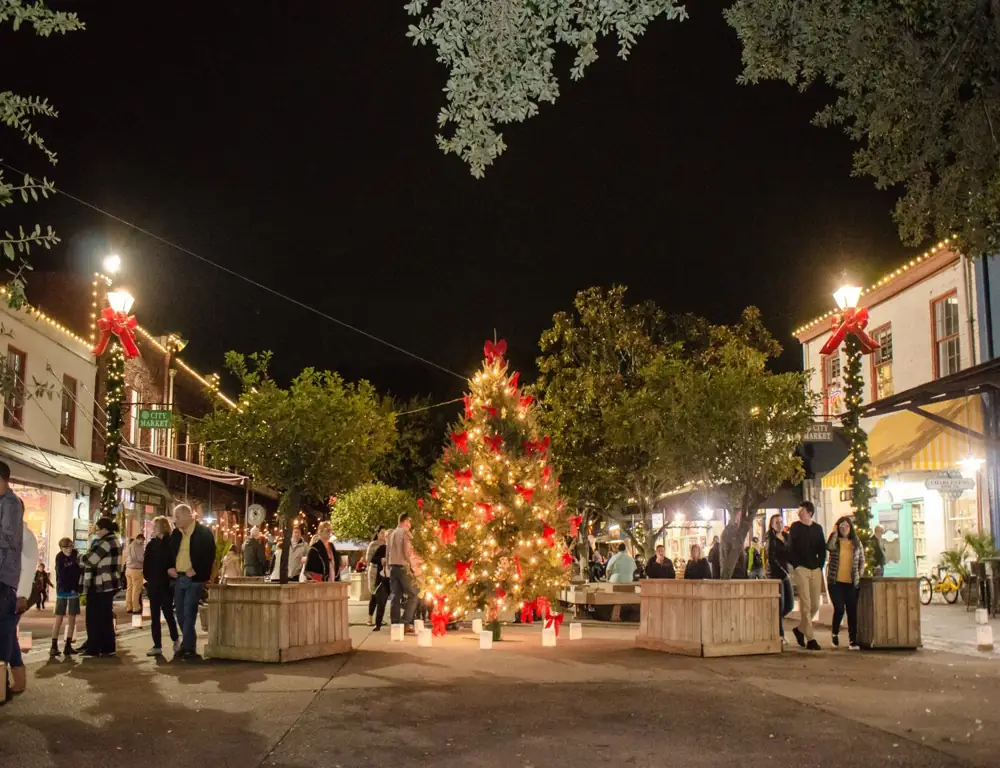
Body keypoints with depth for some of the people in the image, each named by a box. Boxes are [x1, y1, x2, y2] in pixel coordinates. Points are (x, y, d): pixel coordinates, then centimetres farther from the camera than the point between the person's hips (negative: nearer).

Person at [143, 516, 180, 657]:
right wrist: (148, 579, -1)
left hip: (166, 585, -5)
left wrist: (170, 576, -14)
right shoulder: (151, 544, 8)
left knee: (168, 614, 1)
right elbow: (146, 564, 8)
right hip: (153, 585, 5)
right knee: (154, 617, 4)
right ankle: (157, 646, 7)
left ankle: (176, 640, 20)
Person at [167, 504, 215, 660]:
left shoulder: (204, 533, -8)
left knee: (189, 614, -9)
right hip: (178, 578, 7)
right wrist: (169, 568, 3)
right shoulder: (176, 533, 11)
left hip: (194, 579, -7)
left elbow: (209, 555, -10)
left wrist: (195, 570, -16)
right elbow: (168, 552, 19)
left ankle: (186, 648, -5)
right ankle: (190, 647, 20)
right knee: (181, 615, 9)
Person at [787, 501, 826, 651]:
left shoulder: (818, 528, 10)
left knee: (815, 605, 5)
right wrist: (795, 565, -10)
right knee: (805, 604, -7)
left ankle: (800, 629, 26)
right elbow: (790, 548, -3)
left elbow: (822, 549, 13)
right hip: (801, 569, -4)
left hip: (815, 570, 4)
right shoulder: (795, 527, 0)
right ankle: (810, 639, -5)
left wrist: (820, 565, 4)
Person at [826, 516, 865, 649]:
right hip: (835, 582, -2)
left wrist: (859, 576, 3)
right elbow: (829, 547, -23)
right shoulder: (835, 541, 2)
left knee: (852, 611, 1)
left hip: (851, 583, 2)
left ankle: (853, 640, 8)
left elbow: (862, 561, 14)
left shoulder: (856, 542, 7)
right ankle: (835, 633, 12)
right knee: (839, 609, -12)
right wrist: (835, 533, -17)